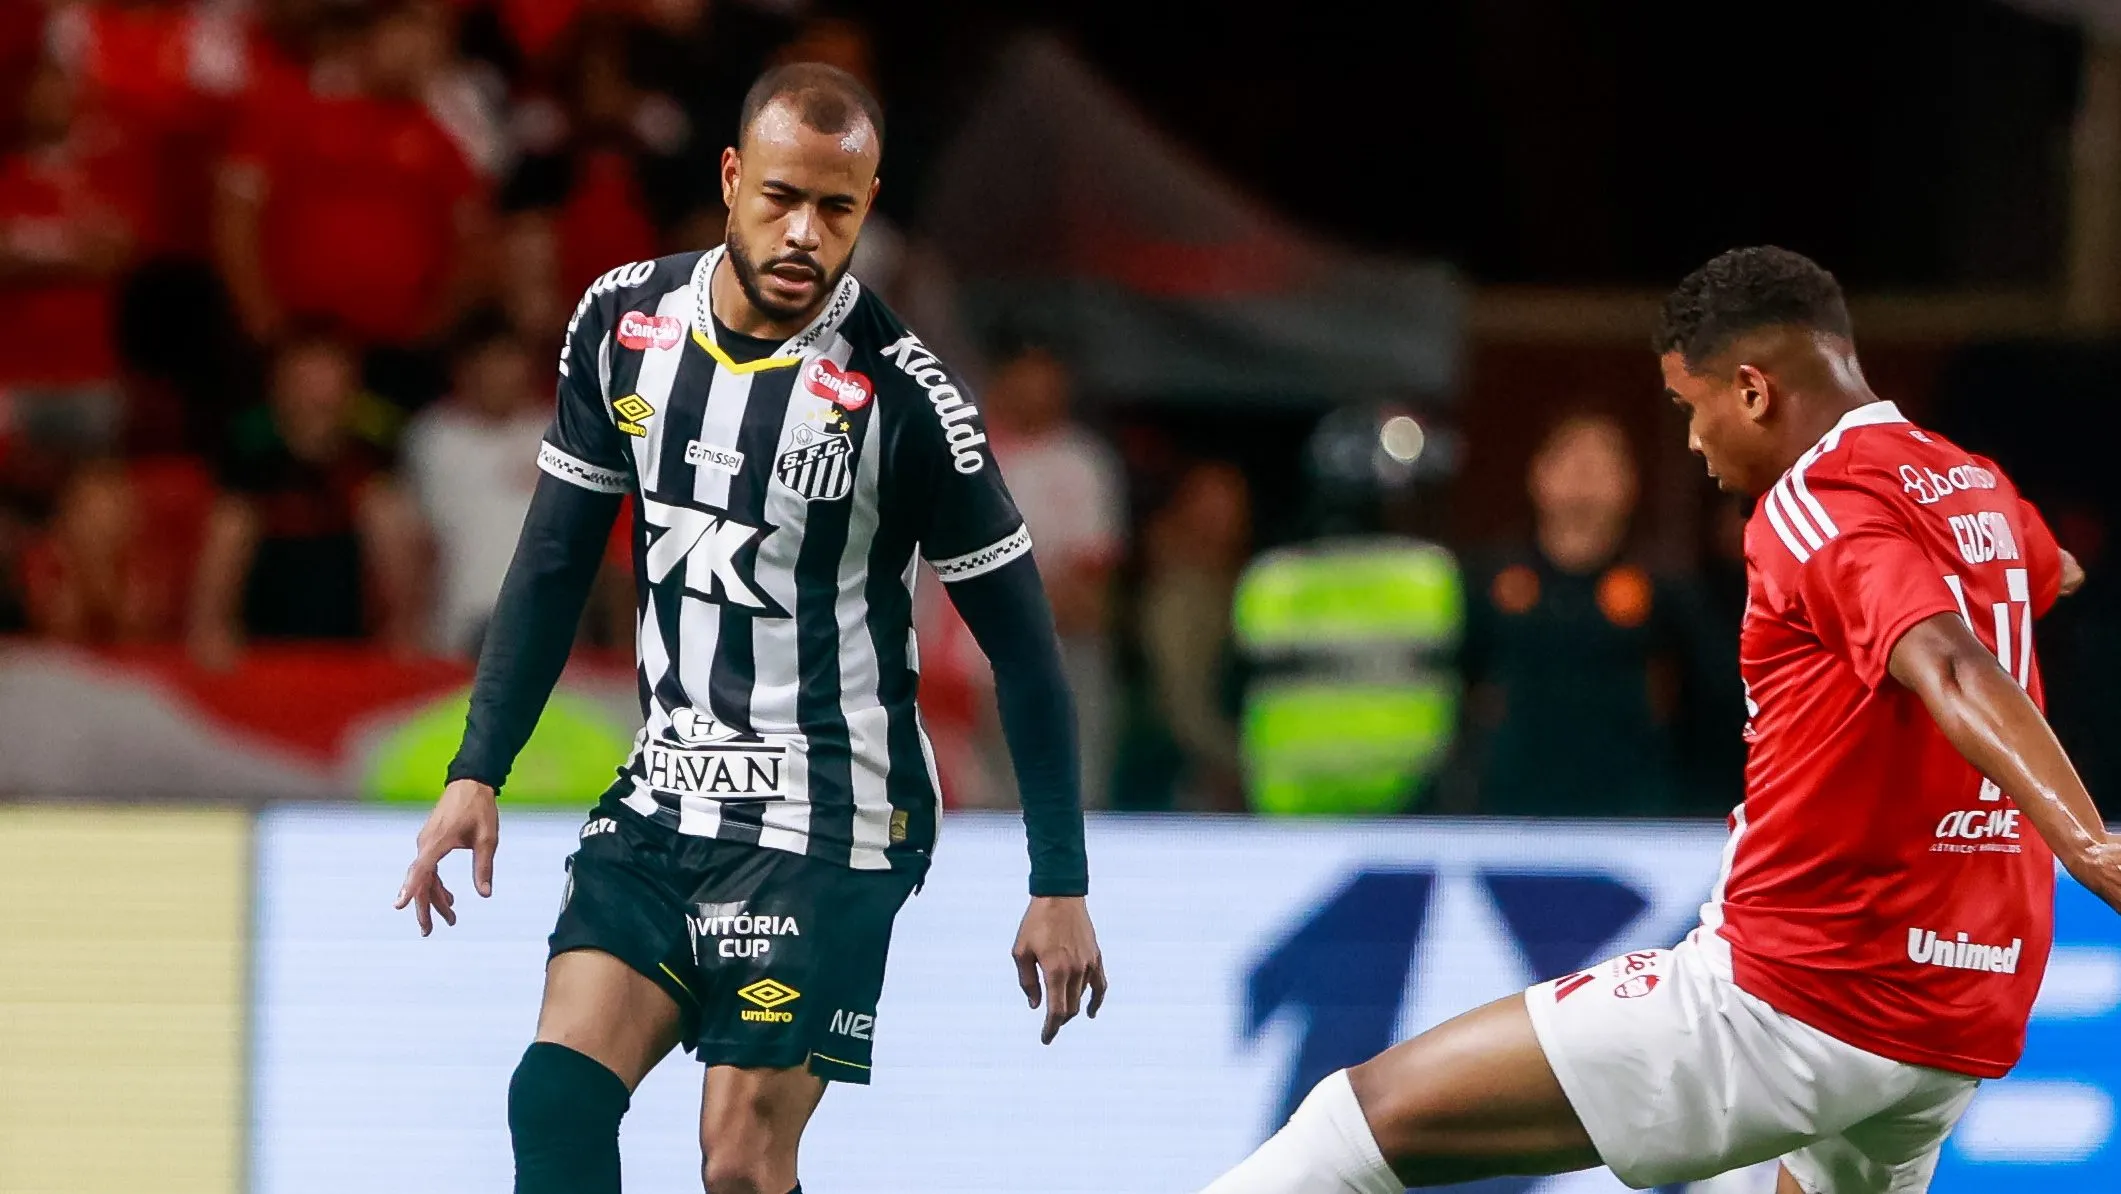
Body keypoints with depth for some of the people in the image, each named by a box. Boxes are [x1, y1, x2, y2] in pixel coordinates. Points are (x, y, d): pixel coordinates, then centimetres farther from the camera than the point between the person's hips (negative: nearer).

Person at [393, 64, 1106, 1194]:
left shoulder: (903, 397, -14)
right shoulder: (625, 319, 0)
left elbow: (1020, 641, -6)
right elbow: (555, 560, 12)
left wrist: (1061, 885, -5)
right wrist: (477, 771, 6)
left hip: (828, 818, -5)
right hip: (665, 791, 5)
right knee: (556, 1096, -9)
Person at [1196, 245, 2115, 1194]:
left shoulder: (1820, 503, -13)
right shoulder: (1977, 489, 13)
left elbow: (1955, 671, -31)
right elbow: (2043, 568, 38)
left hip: (1793, 999, -9)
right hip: (1965, 1026, 9)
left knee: (1378, 1111, -7)